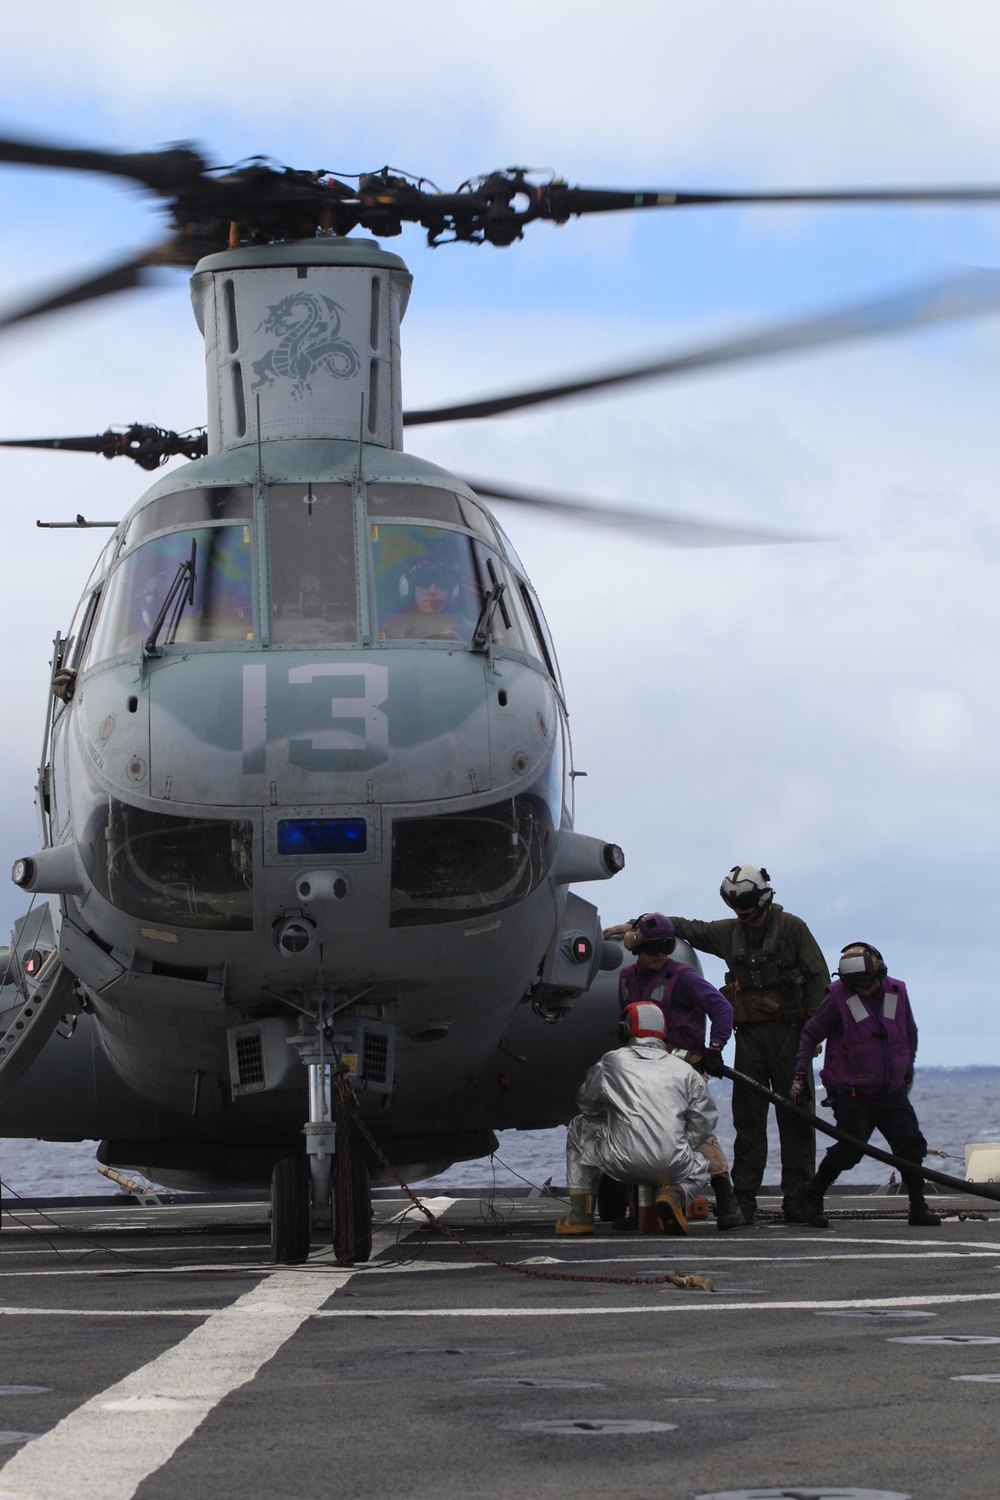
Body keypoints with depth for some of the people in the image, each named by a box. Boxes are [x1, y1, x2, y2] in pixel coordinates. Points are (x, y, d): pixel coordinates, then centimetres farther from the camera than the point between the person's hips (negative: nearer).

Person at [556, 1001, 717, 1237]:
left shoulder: (610, 1063, 10)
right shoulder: (684, 1069, 14)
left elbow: (586, 1103, 24)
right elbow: (705, 1120, 12)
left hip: (622, 1163, -1)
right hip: (673, 1168, 1)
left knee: (578, 1129, 27)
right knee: (699, 1170, 37)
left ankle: (580, 1214, 18)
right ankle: (674, 1194, -2)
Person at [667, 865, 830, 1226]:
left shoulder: (791, 928, 2)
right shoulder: (730, 933, 14)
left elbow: (818, 976, -1)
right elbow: (688, 928, 23)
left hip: (787, 1032, -4)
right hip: (749, 1034, 4)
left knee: (796, 1116, -3)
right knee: (747, 1118, -1)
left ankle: (798, 1201, -2)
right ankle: (743, 1201, -2)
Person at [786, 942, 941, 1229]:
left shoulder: (897, 992, 2)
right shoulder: (838, 997, -10)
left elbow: (910, 1034, 19)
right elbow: (810, 1034, -3)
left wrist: (907, 1074, 23)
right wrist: (800, 1074, -9)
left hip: (892, 1090, 4)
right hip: (853, 1093, -4)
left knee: (911, 1145, -3)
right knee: (850, 1148, -14)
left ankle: (918, 1207, 8)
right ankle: (811, 1197, 4)